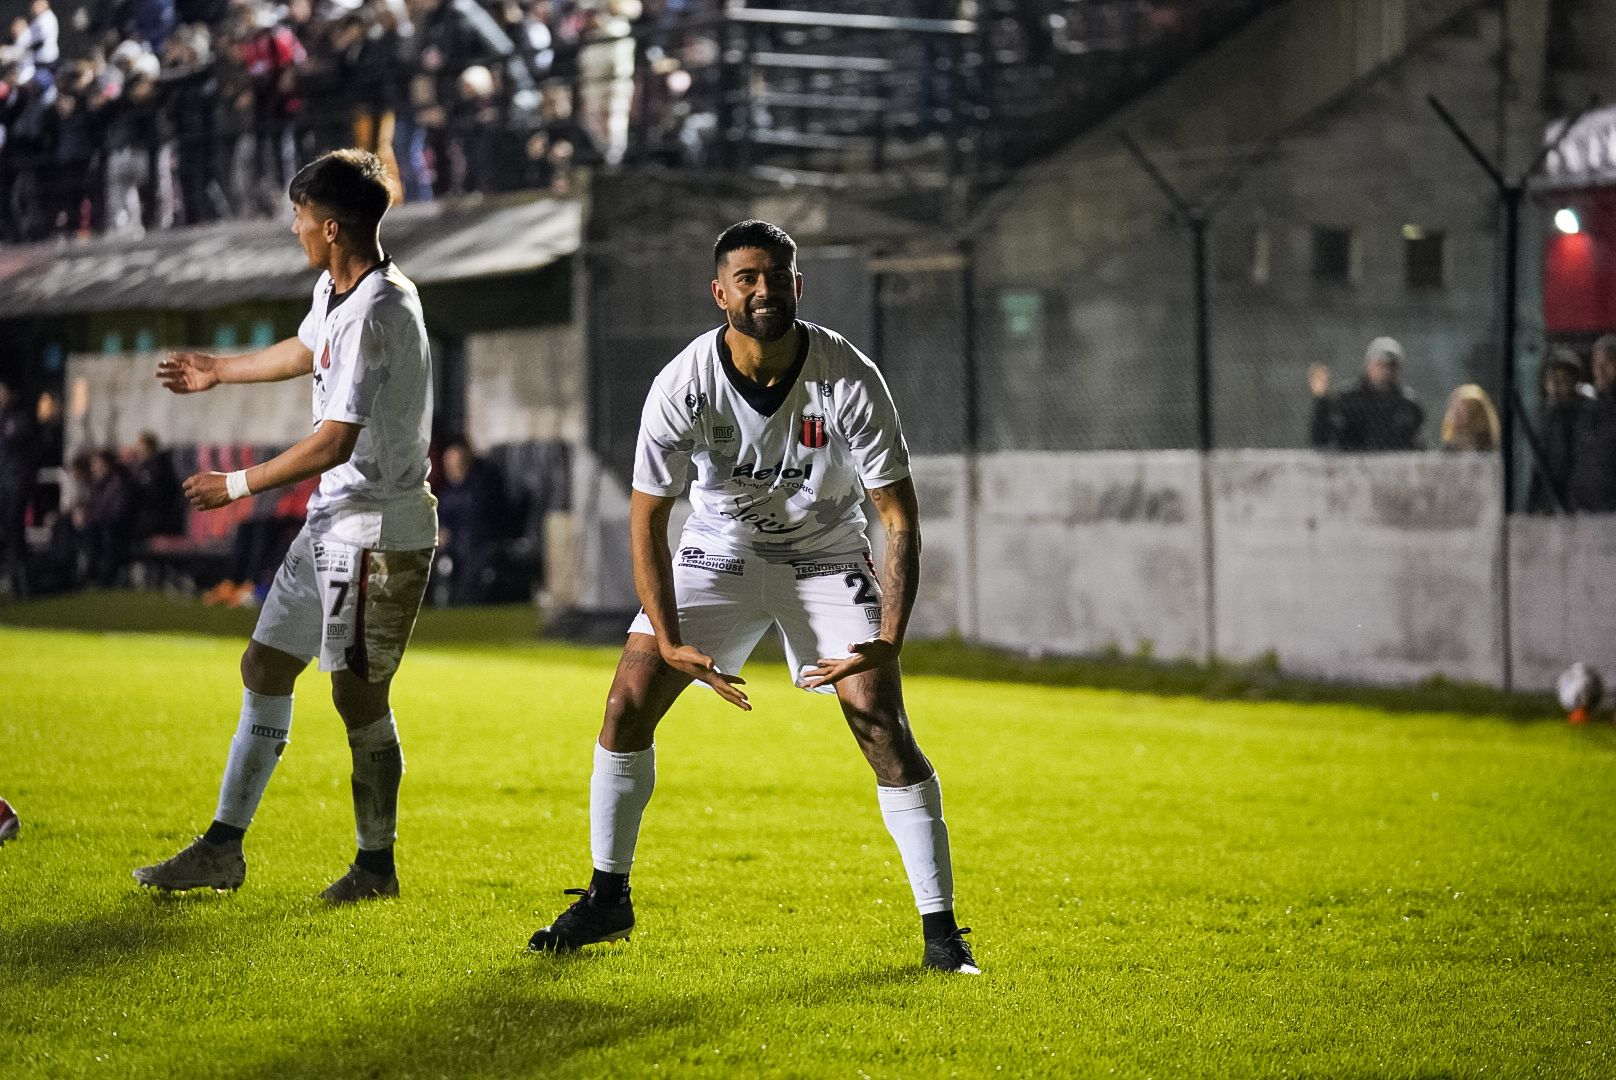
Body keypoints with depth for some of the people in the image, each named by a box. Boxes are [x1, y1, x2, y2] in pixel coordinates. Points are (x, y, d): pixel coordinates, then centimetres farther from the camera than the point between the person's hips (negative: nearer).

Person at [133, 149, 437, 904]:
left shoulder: (375, 317, -23)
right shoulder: (335, 292, 8)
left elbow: (333, 443, -25)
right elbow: (306, 351, 32)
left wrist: (238, 485, -14)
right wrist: (218, 371, 46)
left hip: (380, 533, -10)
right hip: (333, 523, 10)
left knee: (359, 695, -2)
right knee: (265, 667, 11)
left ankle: (376, 864, 13)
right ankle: (224, 848, 17)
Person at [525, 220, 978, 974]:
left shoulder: (849, 379, -24)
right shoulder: (683, 384, -21)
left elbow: (899, 517, -19)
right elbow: (646, 517, -15)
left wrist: (889, 641, -30)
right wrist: (668, 640, -25)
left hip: (828, 557, -1)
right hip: (718, 550, 2)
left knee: (882, 727, -15)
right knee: (628, 702, -8)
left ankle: (940, 928, -6)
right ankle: (607, 899, 10)